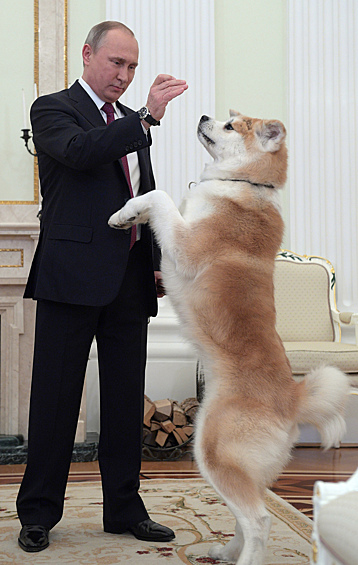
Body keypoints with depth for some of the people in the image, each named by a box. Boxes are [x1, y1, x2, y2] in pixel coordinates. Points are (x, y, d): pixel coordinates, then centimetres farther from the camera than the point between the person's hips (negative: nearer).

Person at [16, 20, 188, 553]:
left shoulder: (132, 125, 21)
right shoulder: (52, 109, 1)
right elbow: (81, 152, -21)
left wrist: (156, 261, 14)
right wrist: (147, 116, -27)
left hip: (129, 279, 6)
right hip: (73, 275, -6)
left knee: (127, 399, 8)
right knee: (56, 397, 0)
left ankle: (124, 509, 19)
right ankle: (38, 513, 11)